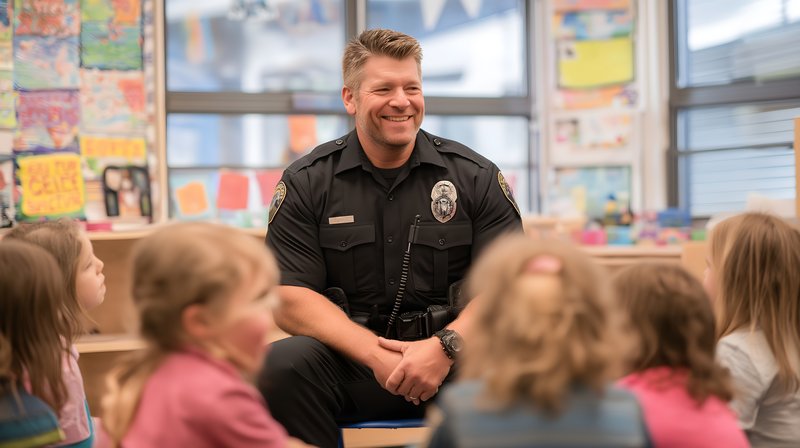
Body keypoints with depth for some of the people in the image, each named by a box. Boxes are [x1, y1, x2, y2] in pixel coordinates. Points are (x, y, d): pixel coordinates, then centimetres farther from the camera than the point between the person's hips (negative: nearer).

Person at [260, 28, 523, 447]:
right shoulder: (305, 184, 4)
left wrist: (444, 347, -20)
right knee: (280, 367, -31)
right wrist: (377, 355, -19)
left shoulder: (476, 177, 6)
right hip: (350, 360, 0)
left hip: (452, 356, 0)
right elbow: (289, 300, -4)